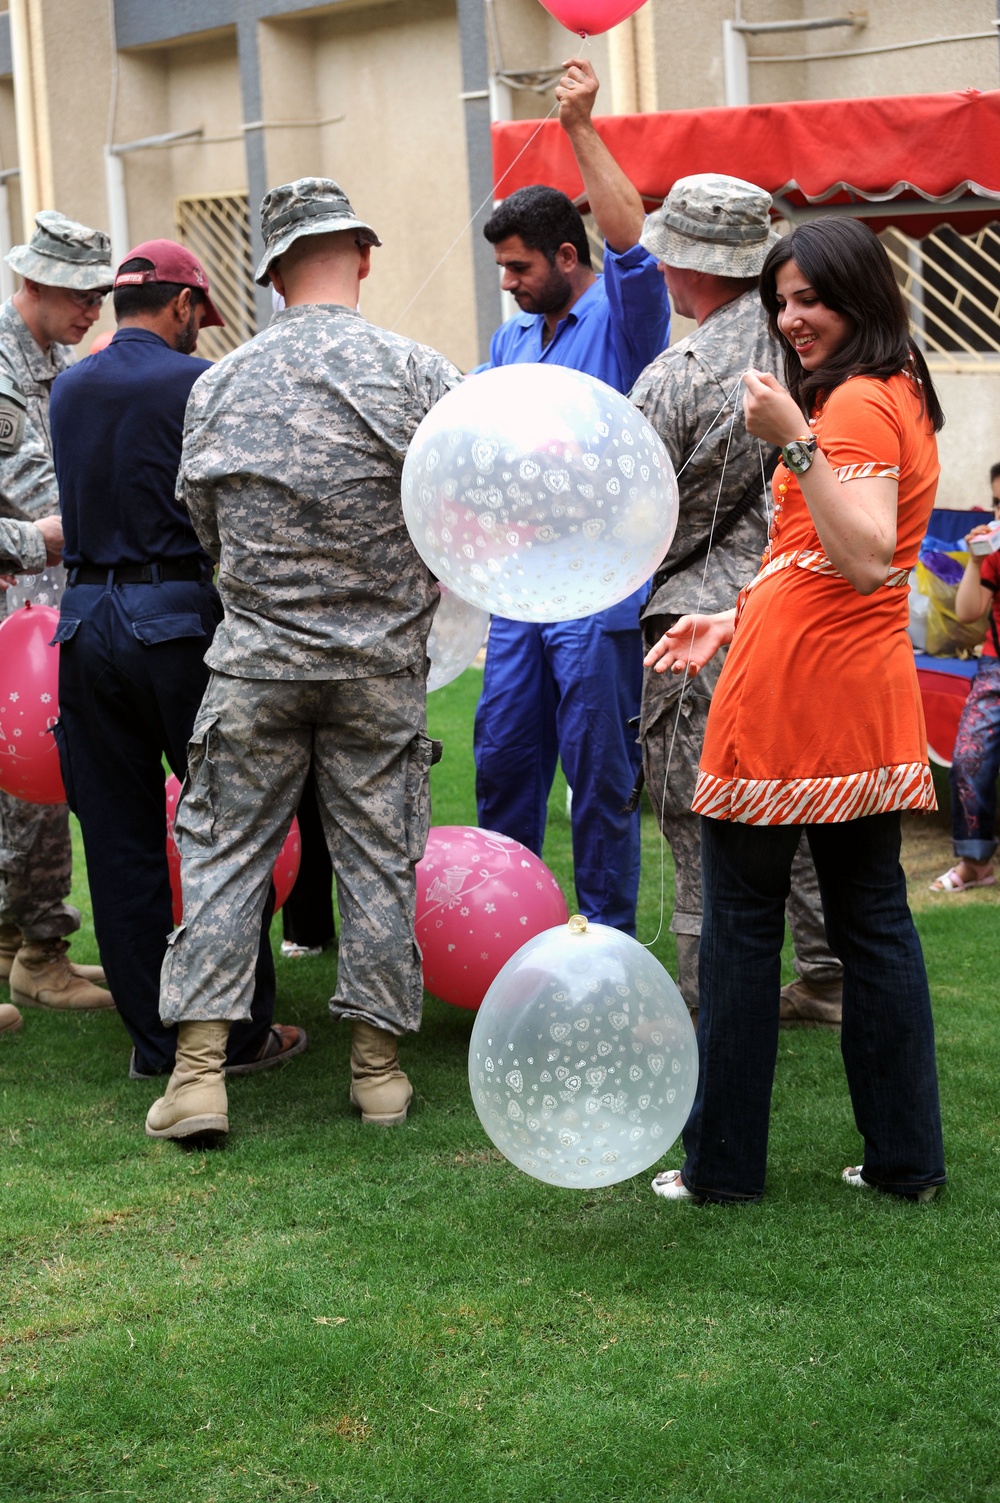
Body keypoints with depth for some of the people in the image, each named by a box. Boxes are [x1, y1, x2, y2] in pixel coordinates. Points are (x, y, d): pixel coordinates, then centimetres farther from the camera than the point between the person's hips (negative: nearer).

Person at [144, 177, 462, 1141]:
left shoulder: (219, 387, -1)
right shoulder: (416, 374, -9)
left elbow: (206, 527, 8)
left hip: (254, 663, 1)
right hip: (381, 664, -1)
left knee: (223, 851, 7)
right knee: (378, 858, 8)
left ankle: (198, 1068, 3)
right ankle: (378, 1062, 14)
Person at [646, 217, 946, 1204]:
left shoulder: (856, 402, -14)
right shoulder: (901, 396, 17)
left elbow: (866, 558, -25)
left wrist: (795, 442, -28)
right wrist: (737, 621, 16)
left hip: (791, 694, -9)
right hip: (865, 695, 9)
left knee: (743, 921, 1)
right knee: (872, 918, 12)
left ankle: (724, 1161, 9)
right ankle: (905, 1157, 15)